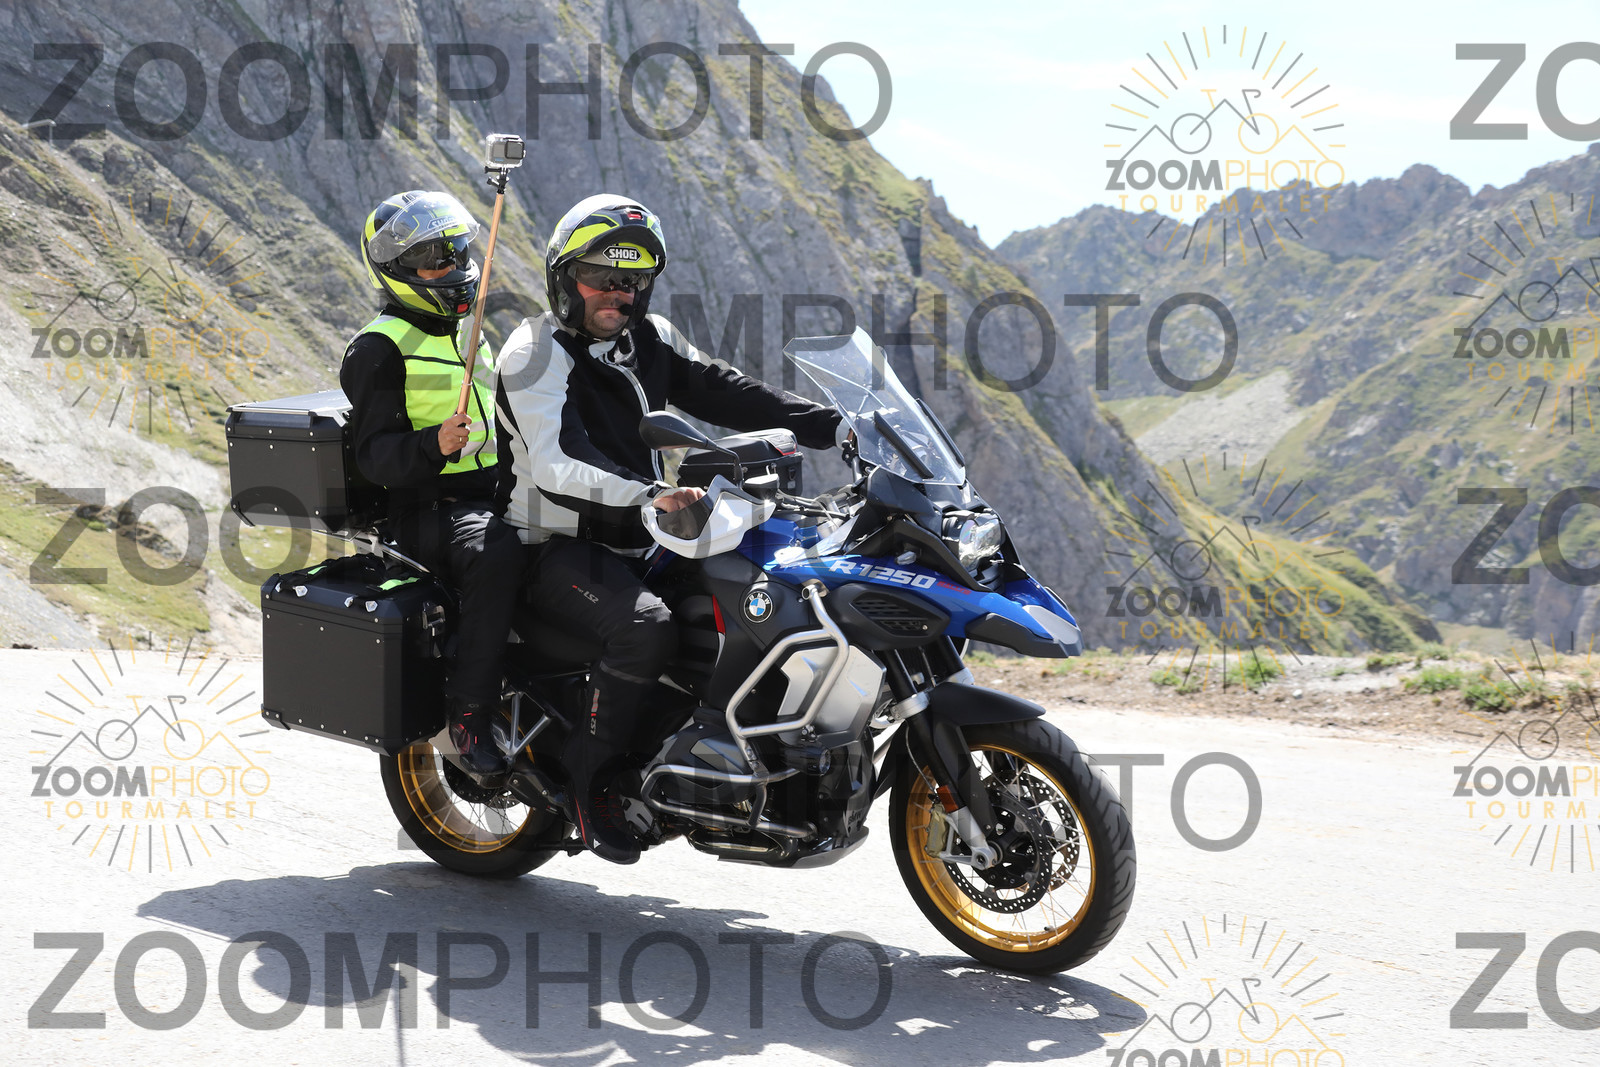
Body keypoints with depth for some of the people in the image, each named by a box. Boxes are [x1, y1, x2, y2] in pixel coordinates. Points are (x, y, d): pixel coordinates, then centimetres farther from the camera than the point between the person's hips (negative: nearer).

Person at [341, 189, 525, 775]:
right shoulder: (379, 348, -5)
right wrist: (434, 446, -32)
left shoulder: (467, 333, 22)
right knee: (499, 553, -38)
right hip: (430, 509, -8)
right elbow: (374, 453, -15)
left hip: (492, 497, 9)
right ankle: (468, 711, -30)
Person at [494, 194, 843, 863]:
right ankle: (589, 777, -17)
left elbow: (725, 394, 6)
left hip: (638, 546, 8)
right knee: (647, 627, -33)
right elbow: (556, 466, -25)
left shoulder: (648, 339, 12)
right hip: (559, 550, -8)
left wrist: (831, 427, -6)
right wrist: (649, 495, -40)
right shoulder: (537, 354, -12)